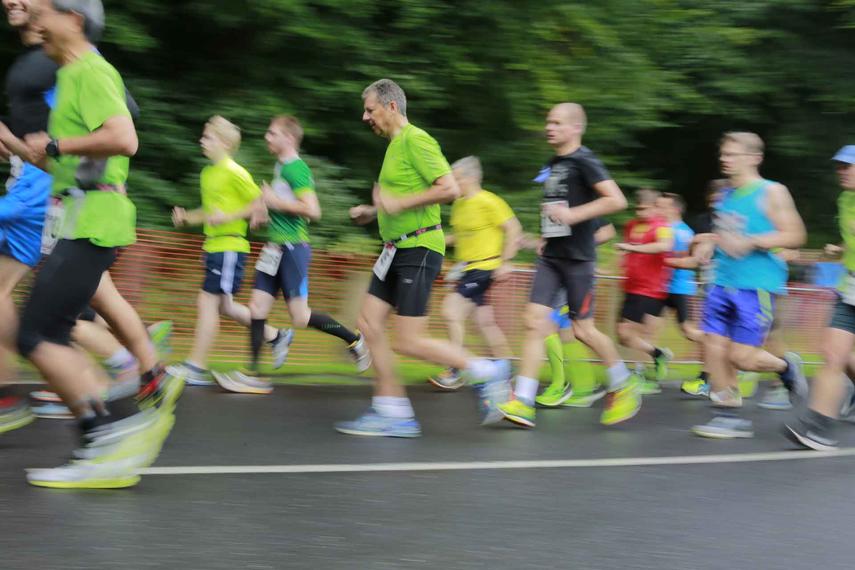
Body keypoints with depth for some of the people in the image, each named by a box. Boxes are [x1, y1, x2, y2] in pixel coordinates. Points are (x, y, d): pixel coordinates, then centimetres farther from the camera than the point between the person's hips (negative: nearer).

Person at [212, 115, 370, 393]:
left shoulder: (295, 169, -14)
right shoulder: (280, 167, 15)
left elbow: (313, 211, -24)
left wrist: (276, 202, -17)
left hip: (292, 248, -9)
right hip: (275, 247, 9)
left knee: (300, 317, -6)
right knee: (256, 310, 4)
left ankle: (354, 340, 11)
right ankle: (252, 375, 7)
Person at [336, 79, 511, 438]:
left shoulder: (415, 140, -13)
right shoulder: (395, 144, 17)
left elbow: (449, 189, -22)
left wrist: (398, 204, -21)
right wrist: (373, 212, 16)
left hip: (419, 249, -10)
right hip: (398, 249, 10)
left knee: (409, 342, -10)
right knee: (369, 323, 4)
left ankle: (487, 372, 5)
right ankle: (392, 413, 9)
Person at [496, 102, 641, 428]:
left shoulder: (583, 161, -10)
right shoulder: (553, 165, 15)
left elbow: (617, 200, -21)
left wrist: (574, 214, -25)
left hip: (577, 259, -7)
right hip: (551, 257, 7)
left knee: (583, 330, 1)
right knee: (534, 322, -5)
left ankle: (624, 386, 24)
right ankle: (522, 403, -10)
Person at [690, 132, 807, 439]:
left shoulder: (771, 193, -7)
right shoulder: (727, 194, 14)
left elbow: (794, 235, -12)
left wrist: (750, 242, -22)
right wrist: (711, 243, 9)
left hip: (756, 285, -7)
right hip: (724, 283, 7)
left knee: (741, 357, -9)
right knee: (714, 348, -2)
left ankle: (786, 366, 22)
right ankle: (730, 416, 9)